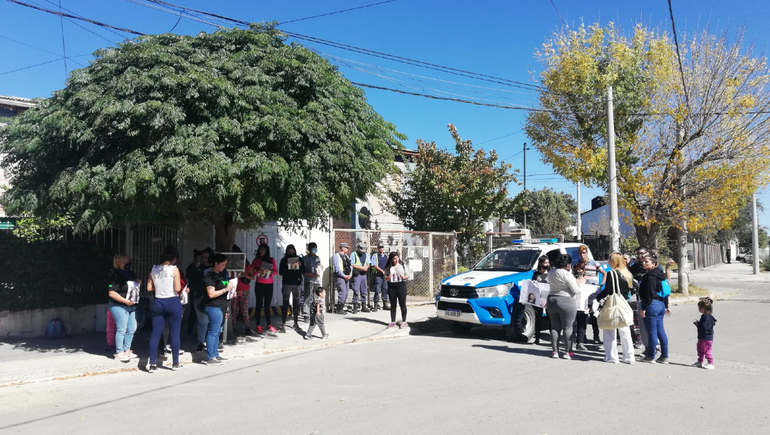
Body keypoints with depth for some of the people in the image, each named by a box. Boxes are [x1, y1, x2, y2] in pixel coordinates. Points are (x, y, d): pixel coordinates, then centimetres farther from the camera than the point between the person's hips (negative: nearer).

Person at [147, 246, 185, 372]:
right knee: (174, 334, 6)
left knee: (155, 334, 6)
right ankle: (175, 363, 13)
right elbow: (177, 289, -14)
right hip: (173, 303, -4)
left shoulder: (154, 269, 5)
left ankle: (153, 364, 4)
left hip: (158, 303, 4)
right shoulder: (174, 269, -9)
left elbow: (149, 288, 7)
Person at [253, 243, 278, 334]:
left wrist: (271, 272, -16)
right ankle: (258, 326, 1)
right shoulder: (256, 260, 1)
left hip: (269, 285, 2)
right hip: (259, 285, -2)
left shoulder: (272, 260, 4)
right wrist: (258, 272, -21)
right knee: (259, 305, -2)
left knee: (267, 305, 7)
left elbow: (275, 271, 5)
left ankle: (269, 325, 12)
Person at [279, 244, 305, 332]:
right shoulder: (284, 260, 4)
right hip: (287, 284, -2)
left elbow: (303, 271, 8)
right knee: (285, 303, -7)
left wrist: (300, 265, -9)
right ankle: (283, 325, -8)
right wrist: (287, 267, -16)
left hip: (297, 283, 2)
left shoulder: (299, 259, 9)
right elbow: (280, 272, -2)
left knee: (296, 304, 8)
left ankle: (296, 323, 20)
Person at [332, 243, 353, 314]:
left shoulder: (346, 256, 18)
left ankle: (341, 308, 15)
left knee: (346, 293, 6)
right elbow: (337, 268, -14)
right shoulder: (337, 256, -7)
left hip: (347, 277, 8)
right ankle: (338, 309, -4)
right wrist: (344, 276, -13)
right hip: (340, 276, -8)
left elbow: (350, 266, 16)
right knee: (343, 292, -13)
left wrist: (350, 275, 0)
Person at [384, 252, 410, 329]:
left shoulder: (402, 266, 5)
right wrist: (388, 278, -12)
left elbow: (408, 276, 7)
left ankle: (404, 322, 4)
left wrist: (403, 277, -13)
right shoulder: (388, 267, 7)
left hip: (401, 285, -2)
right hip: (391, 287, 2)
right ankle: (393, 322, 15)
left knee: (402, 304, -2)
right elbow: (385, 278, 10)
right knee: (393, 305, 8)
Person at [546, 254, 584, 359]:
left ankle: (555, 351, 11)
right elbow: (575, 290, -14)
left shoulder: (551, 272, 6)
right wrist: (579, 282, 6)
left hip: (552, 300, 6)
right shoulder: (567, 275, -17)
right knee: (567, 328, 1)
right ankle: (567, 352, 2)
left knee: (555, 327, 10)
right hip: (566, 302, -6)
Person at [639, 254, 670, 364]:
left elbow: (649, 293, -19)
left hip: (652, 305, -10)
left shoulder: (650, 276, -15)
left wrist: (643, 308, -17)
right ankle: (664, 357, 15)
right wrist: (666, 306, 27)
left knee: (651, 331, -3)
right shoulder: (660, 275, 15)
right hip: (661, 305, 10)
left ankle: (651, 357, 4)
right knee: (661, 331, 11)